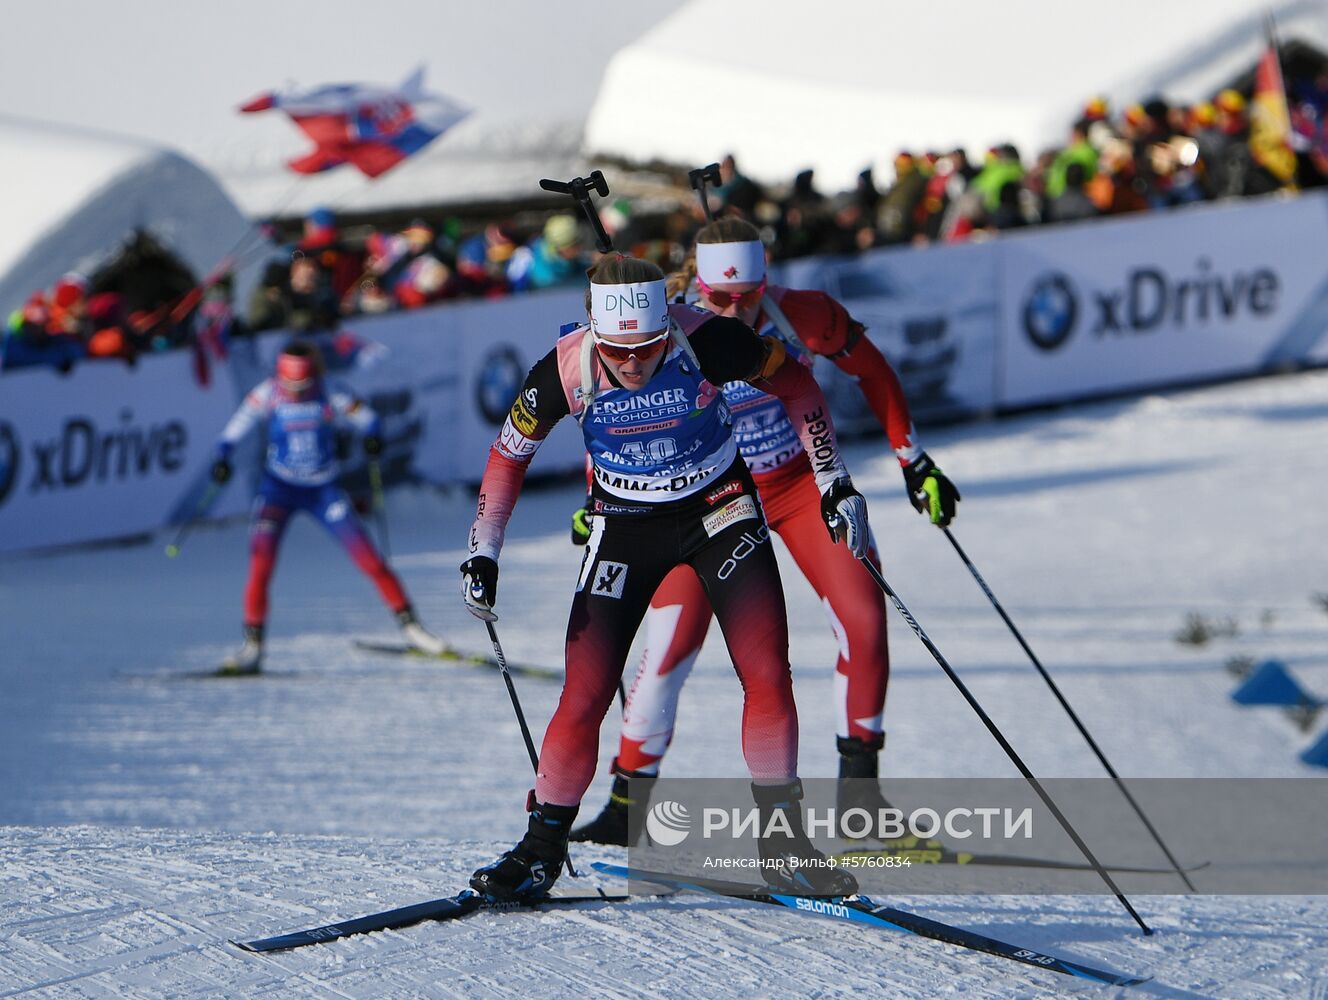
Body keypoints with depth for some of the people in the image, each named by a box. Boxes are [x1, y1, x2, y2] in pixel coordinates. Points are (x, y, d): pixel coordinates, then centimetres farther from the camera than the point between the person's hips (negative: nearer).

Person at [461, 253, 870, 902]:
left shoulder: (708, 341, -25)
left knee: (767, 675, -13)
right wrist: (483, 554, -6)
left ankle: (782, 844, 2)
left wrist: (834, 482, -4)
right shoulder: (566, 370, -23)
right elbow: (509, 454, -4)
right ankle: (541, 851, 9)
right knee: (585, 696, -8)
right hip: (625, 527, 0)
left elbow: (795, 385, -6)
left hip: (720, 510, 0)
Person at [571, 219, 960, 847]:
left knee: (863, 623, -12)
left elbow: (870, 370, -3)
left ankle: (858, 785, 4)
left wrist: (914, 462, 2)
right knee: (669, 648, -11)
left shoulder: (800, 317, -21)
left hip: (804, 483, 1)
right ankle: (627, 801, 3)